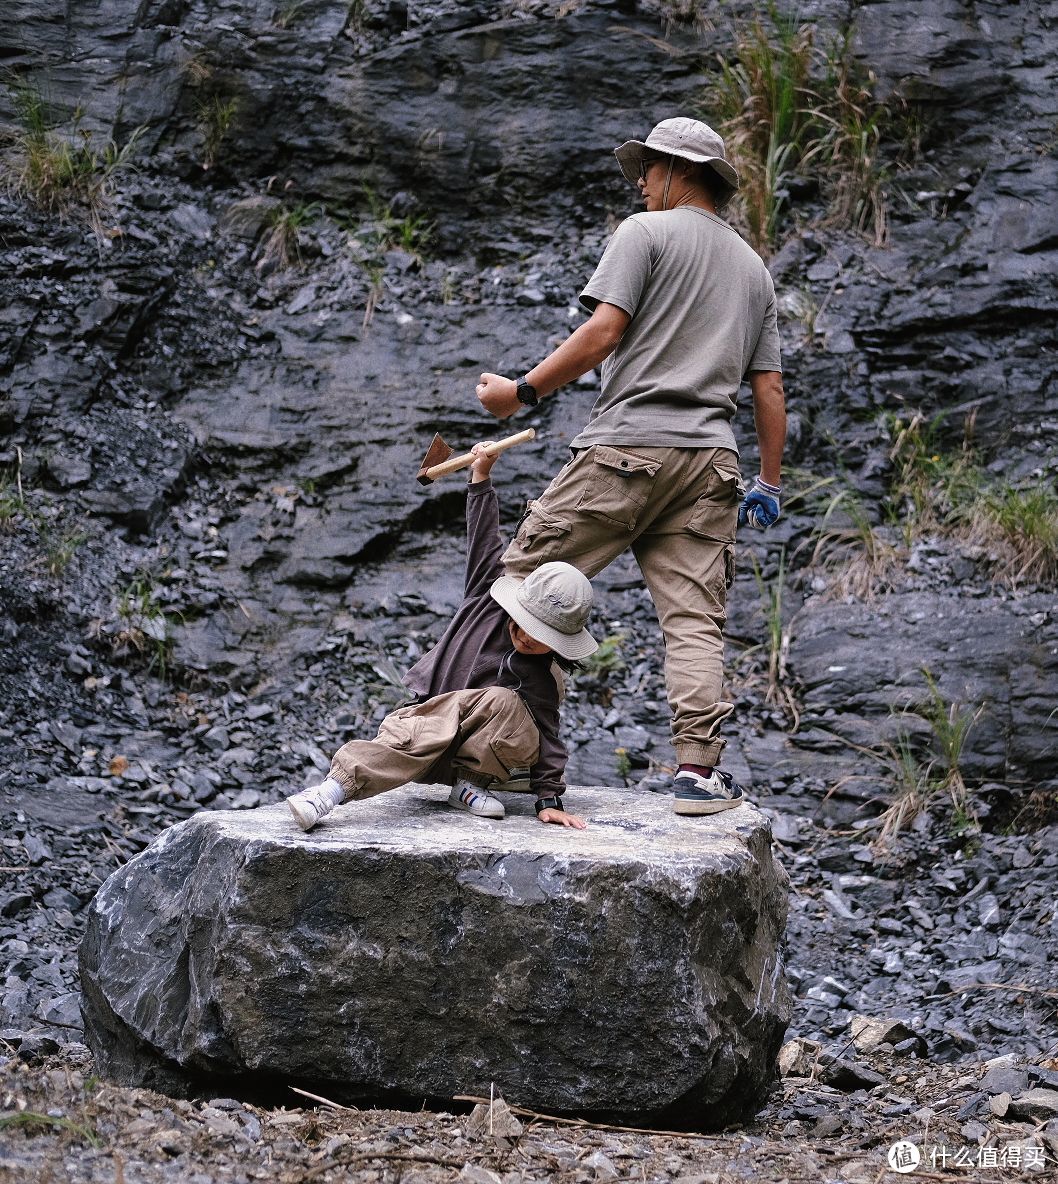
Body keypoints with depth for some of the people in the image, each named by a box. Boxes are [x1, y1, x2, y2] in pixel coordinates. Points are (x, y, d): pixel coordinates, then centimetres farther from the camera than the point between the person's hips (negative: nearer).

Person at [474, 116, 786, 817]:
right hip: (711, 458, 6)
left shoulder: (646, 233, 3)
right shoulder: (754, 268, 23)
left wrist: (523, 393, -3)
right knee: (694, 617, 0)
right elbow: (770, 387, 19)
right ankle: (699, 768, -10)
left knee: (524, 582, 0)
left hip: (628, 446, -6)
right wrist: (771, 484, 22)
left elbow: (603, 333, -9)